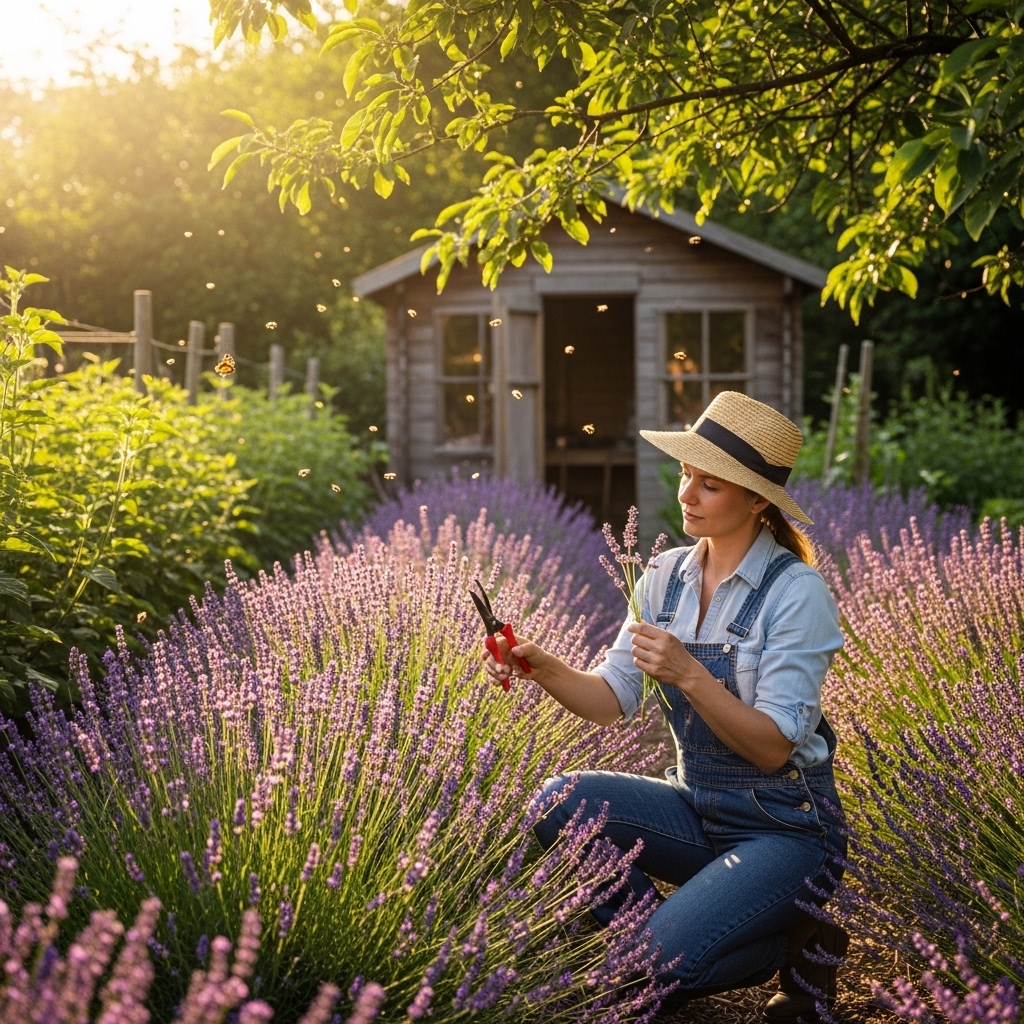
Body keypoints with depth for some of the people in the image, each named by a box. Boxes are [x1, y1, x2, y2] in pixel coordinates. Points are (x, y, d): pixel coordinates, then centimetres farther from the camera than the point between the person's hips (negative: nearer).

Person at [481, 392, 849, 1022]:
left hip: (783, 829, -6)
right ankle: (665, 950, 2)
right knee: (559, 804, -18)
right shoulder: (666, 577, 2)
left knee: (652, 967, -23)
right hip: (696, 812, 6)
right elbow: (611, 700, -3)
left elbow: (772, 747, -20)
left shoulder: (796, 593, -16)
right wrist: (543, 667, -21)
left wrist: (690, 674, -32)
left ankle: (794, 944, 6)